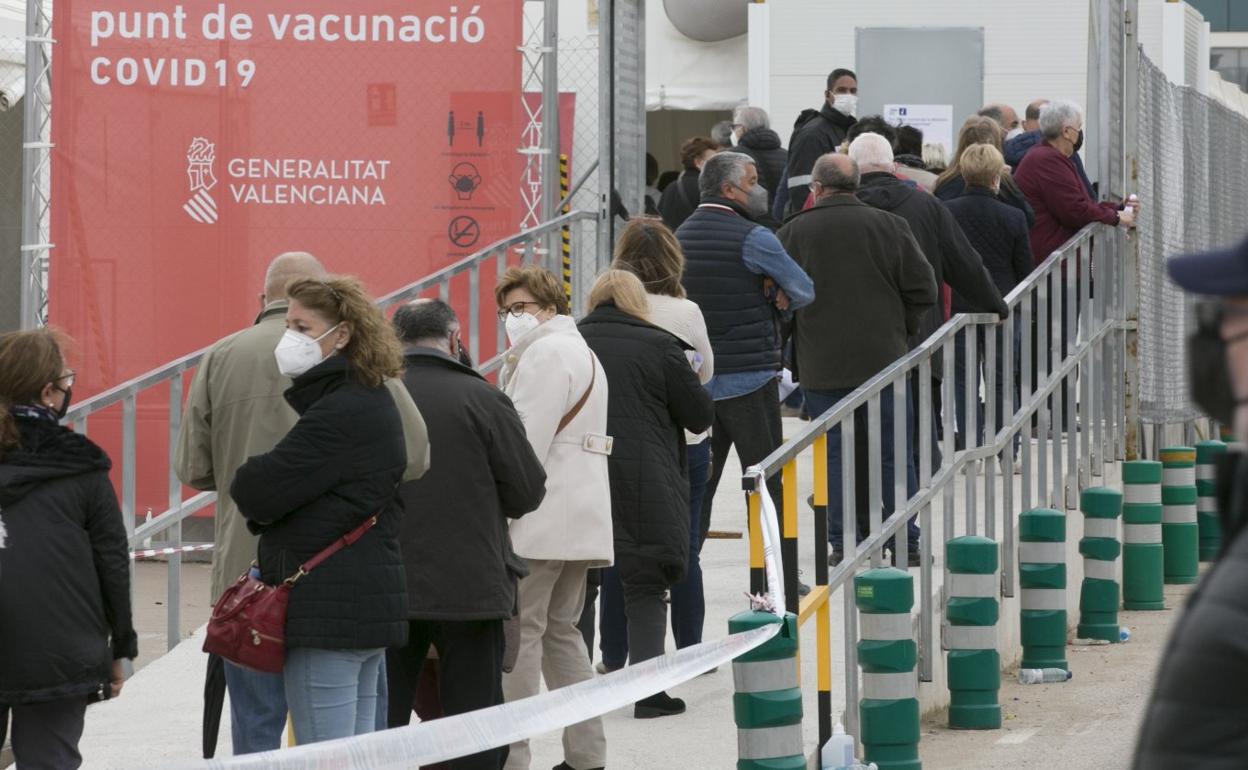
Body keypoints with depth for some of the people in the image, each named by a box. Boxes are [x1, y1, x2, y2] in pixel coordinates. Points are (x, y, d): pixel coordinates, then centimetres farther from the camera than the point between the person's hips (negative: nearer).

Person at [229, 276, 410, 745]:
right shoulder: (373, 402, 16)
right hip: (368, 605, 10)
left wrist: (246, 484, 2)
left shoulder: (338, 415, -18)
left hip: (329, 613, -10)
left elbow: (257, 493, -21)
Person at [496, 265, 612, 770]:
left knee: (519, 635, -9)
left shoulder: (545, 353, -11)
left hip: (539, 521, -11)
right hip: (580, 520, 11)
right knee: (560, 632, 15)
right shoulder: (581, 351, 23)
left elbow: (526, 442, -18)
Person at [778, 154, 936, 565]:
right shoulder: (889, 226, 0)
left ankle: (843, 541, 4)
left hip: (821, 364, -1)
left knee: (834, 454, 5)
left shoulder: (794, 232, -3)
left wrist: (788, 351, 15)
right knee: (892, 453, 7)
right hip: (882, 358, 1)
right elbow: (923, 289, 0)